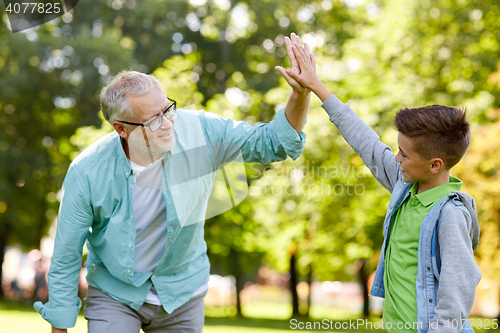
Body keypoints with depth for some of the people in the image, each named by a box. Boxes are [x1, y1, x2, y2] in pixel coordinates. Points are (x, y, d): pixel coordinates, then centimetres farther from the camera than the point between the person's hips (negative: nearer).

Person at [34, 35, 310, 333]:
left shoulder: (200, 132, -20)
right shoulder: (88, 172, -24)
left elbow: (273, 143, -13)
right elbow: (66, 258, -12)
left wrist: (301, 92, -32)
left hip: (182, 295, 2)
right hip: (114, 294, -2)